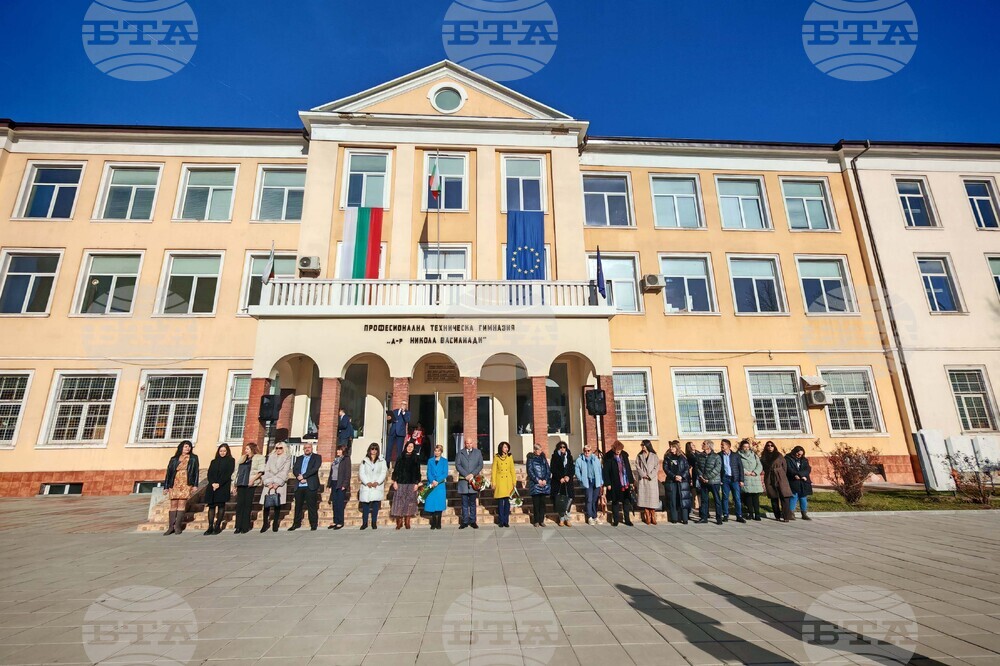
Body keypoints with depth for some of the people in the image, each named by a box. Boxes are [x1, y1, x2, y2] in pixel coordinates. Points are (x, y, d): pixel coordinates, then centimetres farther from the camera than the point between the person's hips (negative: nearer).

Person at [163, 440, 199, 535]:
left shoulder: (193, 458, 7)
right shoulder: (174, 459, 11)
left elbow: (196, 472, 3)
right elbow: (168, 473, 11)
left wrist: (195, 485, -5)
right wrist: (166, 486, 5)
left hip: (186, 484, -2)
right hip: (174, 484, 2)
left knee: (182, 504, -7)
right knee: (173, 505, 2)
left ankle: (178, 526, -5)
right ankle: (171, 527, 6)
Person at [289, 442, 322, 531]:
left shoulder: (317, 457, 7)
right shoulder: (299, 458, 20)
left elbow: (315, 468, -8)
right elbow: (294, 470, 6)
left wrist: (303, 476, -13)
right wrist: (300, 477, -12)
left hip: (311, 485, -4)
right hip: (299, 485, 4)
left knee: (312, 506, -2)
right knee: (298, 505, 8)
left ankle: (313, 524, 4)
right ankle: (296, 523, 21)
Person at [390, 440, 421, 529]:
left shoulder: (416, 458, 6)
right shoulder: (400, 457, 7)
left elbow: (417, 471, 5)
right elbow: (396, 470, 6)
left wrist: (417, 483, -2)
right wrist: (395, 481, -2)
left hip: (411, 484, 0)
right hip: (400, 483, 0)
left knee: (409, 501, 0)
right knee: (399, 501, -2)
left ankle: (407, 522, 8)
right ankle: (399, 522, 6)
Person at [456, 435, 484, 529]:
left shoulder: (478, 452, 11)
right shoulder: (460, 453, 8)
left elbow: (480, 465, 5)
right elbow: (457, 465, 0)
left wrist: (473, 474, -8)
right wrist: (466, 475, -10)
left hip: (474, 480, 0)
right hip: (463, 480, 0)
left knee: (472, 503, 5)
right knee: (464, 503, 2)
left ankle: (473, 521, 11)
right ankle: (465, 521, 8)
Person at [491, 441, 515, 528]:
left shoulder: (510, 457, 6)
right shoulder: (496, 457, 0)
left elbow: (512, 470, 8)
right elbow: (493, 470, 1)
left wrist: (514, 481, 5)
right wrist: (493, 482, -3)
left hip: (508, 481, 2)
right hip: (500, 481, -2)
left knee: (507, 501, 1)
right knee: (500, 501, -2)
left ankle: (506, 521, 11)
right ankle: (501, 521, 8)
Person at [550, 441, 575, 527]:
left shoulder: (569, 457, 13)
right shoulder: (555, 457, 4)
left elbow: (572, 468, 8)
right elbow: (553, 469, -3)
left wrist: (568, 476, -9)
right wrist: (560, 478, -13)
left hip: (568, 482, 2)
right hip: (558, 482, -2)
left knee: (568, 500, -6)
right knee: (560, 501, -5)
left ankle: (567, 519, 2)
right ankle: (561, 519, 2)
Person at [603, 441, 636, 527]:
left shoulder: (624, 455, 5)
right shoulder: (608, 457, -9)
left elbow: (629, 468, 11)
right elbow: (606, 471, -8)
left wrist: (631, 481, 9)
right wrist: (608, 484, -11)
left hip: (626, 484, 4)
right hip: (615, 484, -4)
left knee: (626, 502, 11)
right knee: (615, 502, 6)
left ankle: (627, 519, 22)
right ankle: (615, 520, 18)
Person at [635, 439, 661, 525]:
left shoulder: (654, 456, 5)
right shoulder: (639, 456, 10)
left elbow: (657, 467, -1)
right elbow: (637, 467, 4)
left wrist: (650, 475, -11)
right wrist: (643, 475, -10)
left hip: (652, 480, -1)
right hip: (642, 480, 1)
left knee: (652, 498, -3)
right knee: (644, 498, -2)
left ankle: (653, 517, 6)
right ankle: (647, 517, 4)